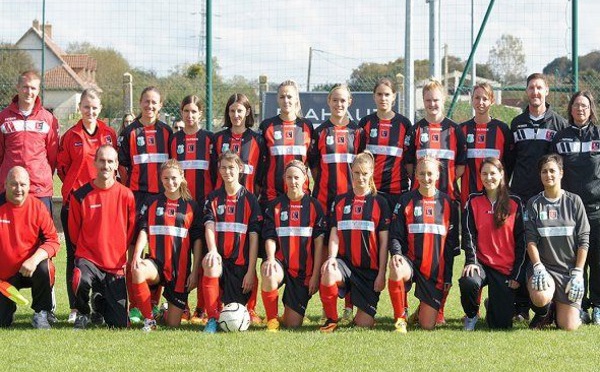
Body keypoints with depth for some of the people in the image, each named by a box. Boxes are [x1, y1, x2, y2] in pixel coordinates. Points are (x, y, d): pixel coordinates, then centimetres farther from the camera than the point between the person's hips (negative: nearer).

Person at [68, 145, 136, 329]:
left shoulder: (126, 195, -2)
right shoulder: (80, 195, -5)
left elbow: (131, 231, 9)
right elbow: (74, 232, 6)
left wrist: (118, 252, 10)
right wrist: (87, 249, 7)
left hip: (116, 264, 2)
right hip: (88, 258, -2)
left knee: (120, 325, -1)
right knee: (81, 280, -39)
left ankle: (100, 303, 36)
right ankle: (83, 314, -4)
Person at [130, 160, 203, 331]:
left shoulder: (191, 206, 6)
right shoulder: (153, 204, 8)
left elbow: (197, 240, 5)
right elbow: (144, 231, -1)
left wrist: (195, 271, -2)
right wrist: (137, 255, -20)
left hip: (180, 268, 0)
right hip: (156, 263, 0)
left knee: (173, 323, -4)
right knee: (138, 271, -38)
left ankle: (170, 309, 35)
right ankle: (149, 320, -21)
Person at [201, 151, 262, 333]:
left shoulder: (249, 199, 3)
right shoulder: (213, 198, 7)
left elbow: (254, 236, -1)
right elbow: (209, 227, -9)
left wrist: (251, 270, -8)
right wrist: (212, 251, -30)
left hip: (240, 263, 0)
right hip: (220, 258, 0)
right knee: (210, 265, -38)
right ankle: (212, 319, -25)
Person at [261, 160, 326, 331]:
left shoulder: (314, 206, 2)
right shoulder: (275, 206, 4)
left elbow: (319, 242, -1)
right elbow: (270, 237, -1)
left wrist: (315, 275, -7)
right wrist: (270, 258, -23)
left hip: (304, 269, 0)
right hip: (282, 263, 0)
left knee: (292, 324, -6)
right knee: (268, 272, -39)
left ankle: (291, 308, 33)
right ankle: (272, 320, -18)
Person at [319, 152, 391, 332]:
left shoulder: (379, 203, 4)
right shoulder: (340, 202, 10)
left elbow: (384, 241, 1)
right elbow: (334, 234, 3)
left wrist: (381, 273, -5)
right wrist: (332, 257, -17)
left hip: (370, 269, -1)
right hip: (345, 262, 1)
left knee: (364, 323, -7)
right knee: (328, 272, -38)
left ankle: (365, 314, 32)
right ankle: (331, 320, -16)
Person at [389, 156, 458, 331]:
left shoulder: (447, 203, 5)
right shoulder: (406, 201, 3)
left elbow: (451, 244, 8)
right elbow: (395, 235, 1)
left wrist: (448, 276, 4)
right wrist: (396, 253, -21)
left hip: (436, 270, 1)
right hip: (411, 262, -1)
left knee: (428, 325, -7)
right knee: (396, 270, -39)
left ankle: (423, 310, 32)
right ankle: (400, 318, -18)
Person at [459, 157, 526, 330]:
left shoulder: (515, 203, 4)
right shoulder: (473, 201, 6)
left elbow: (521, 241, 3)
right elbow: (468, 234, -1)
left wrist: (517, 275, -3)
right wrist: (471, 261, -18)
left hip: (506, 268, 0)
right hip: (481, 262, 0)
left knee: (501, 324, -6)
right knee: (468, 282, -37)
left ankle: (493, 305, 33)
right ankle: (471, 315, -3)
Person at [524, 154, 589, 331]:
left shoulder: (574, 201, 4)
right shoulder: (534, 204, 5)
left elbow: (583, 240, 1)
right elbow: (531, 240, -2)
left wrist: (578, 273, -7)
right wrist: (538, 267, -17)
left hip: (570, 269, 0)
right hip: (543, 267, 0)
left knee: (568, 326, -10)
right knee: (541, 297, -35)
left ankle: (562, 309, 28)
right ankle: (543, 315, 4)